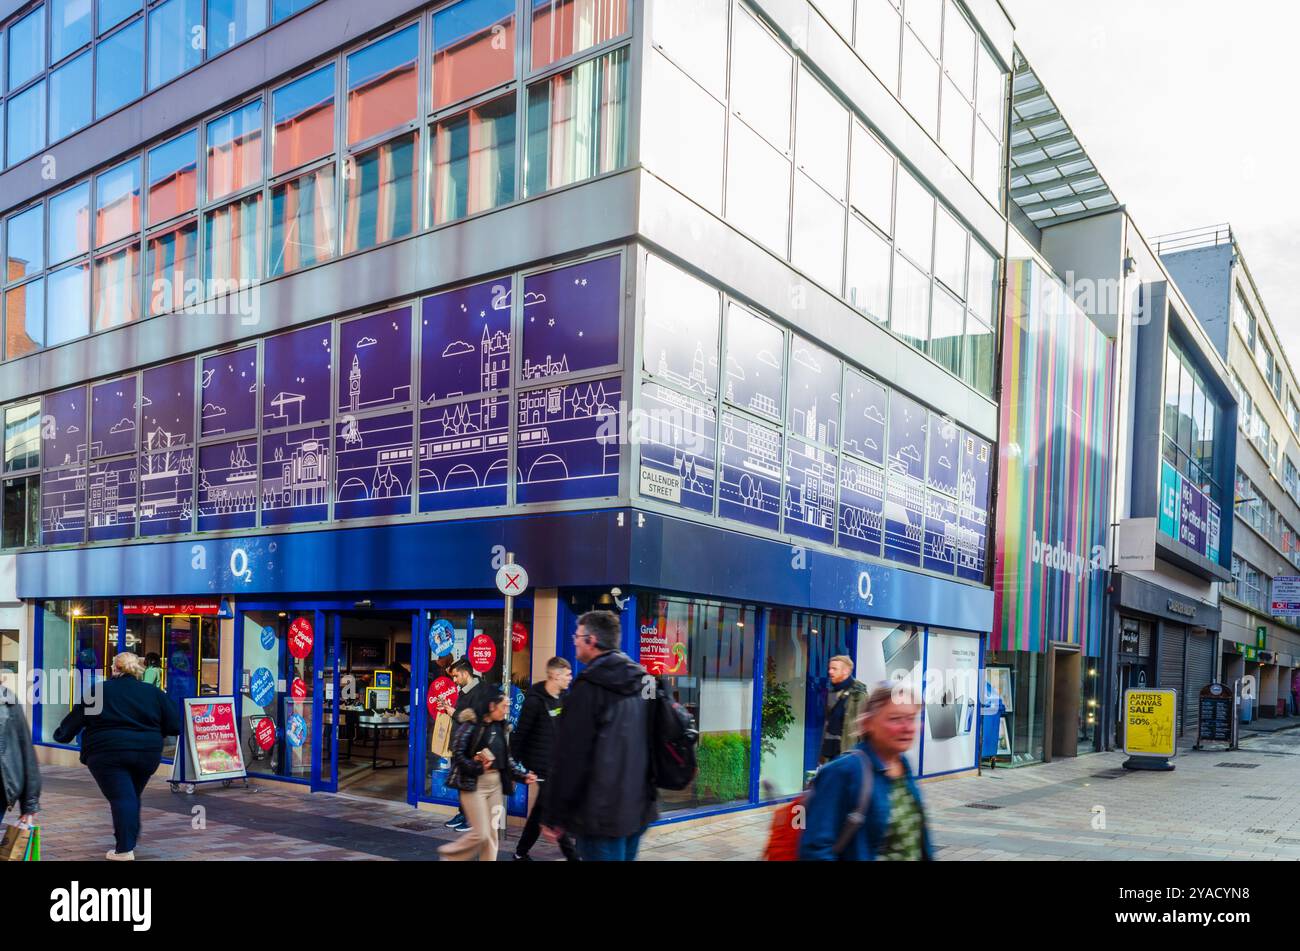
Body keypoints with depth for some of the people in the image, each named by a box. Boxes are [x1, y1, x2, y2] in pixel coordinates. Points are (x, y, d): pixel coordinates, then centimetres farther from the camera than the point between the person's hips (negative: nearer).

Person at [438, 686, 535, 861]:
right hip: (474, 783, -7)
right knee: (481, 834, -5)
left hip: (496, 784, 7)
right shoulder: (470, 724, -12)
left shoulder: (501, 727, 9)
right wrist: (478, 768, -22)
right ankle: (448, 854, 17)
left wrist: (523, 775, 2)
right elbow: (457, 754, -15)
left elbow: (507, 759, 12)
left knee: (492, 833, 8)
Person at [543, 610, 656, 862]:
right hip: (638, 807, 8)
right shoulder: (644, 681, 10)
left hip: (601, 812, -8)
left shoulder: (589, 686, -13)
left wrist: (554, 816, -10)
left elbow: (570, 757, -16)